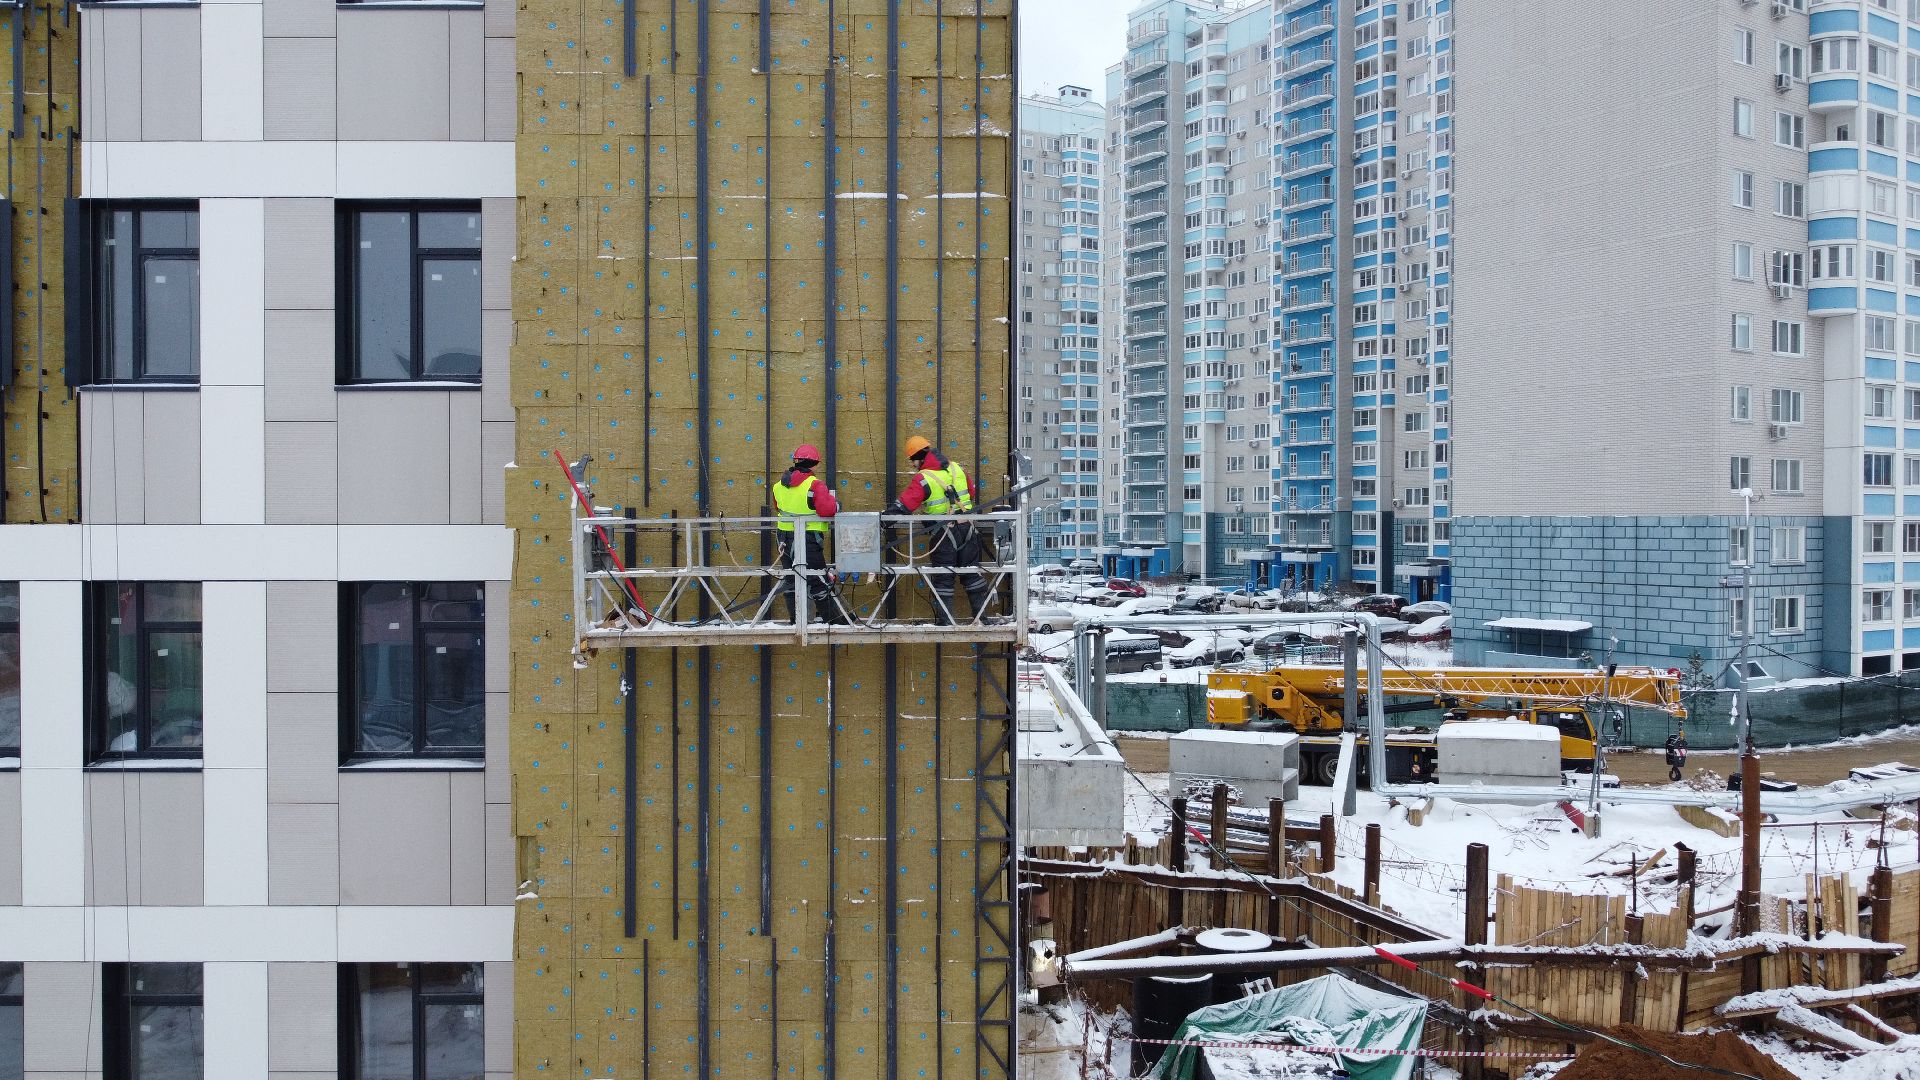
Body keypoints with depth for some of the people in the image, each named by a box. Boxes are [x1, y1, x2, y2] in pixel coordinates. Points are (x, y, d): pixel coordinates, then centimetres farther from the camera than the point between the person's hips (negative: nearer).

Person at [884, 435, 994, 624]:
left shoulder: (922, 479, -14)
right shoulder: (957, 468, 4)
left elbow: (903, 504, -19)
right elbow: (973, 492, 16)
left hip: (944, 533, -5)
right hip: (967, 529, 5)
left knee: (942, 578, 5)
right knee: (972, 573, 15)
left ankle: (945, 621, 3)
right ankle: (981, 616, 18)